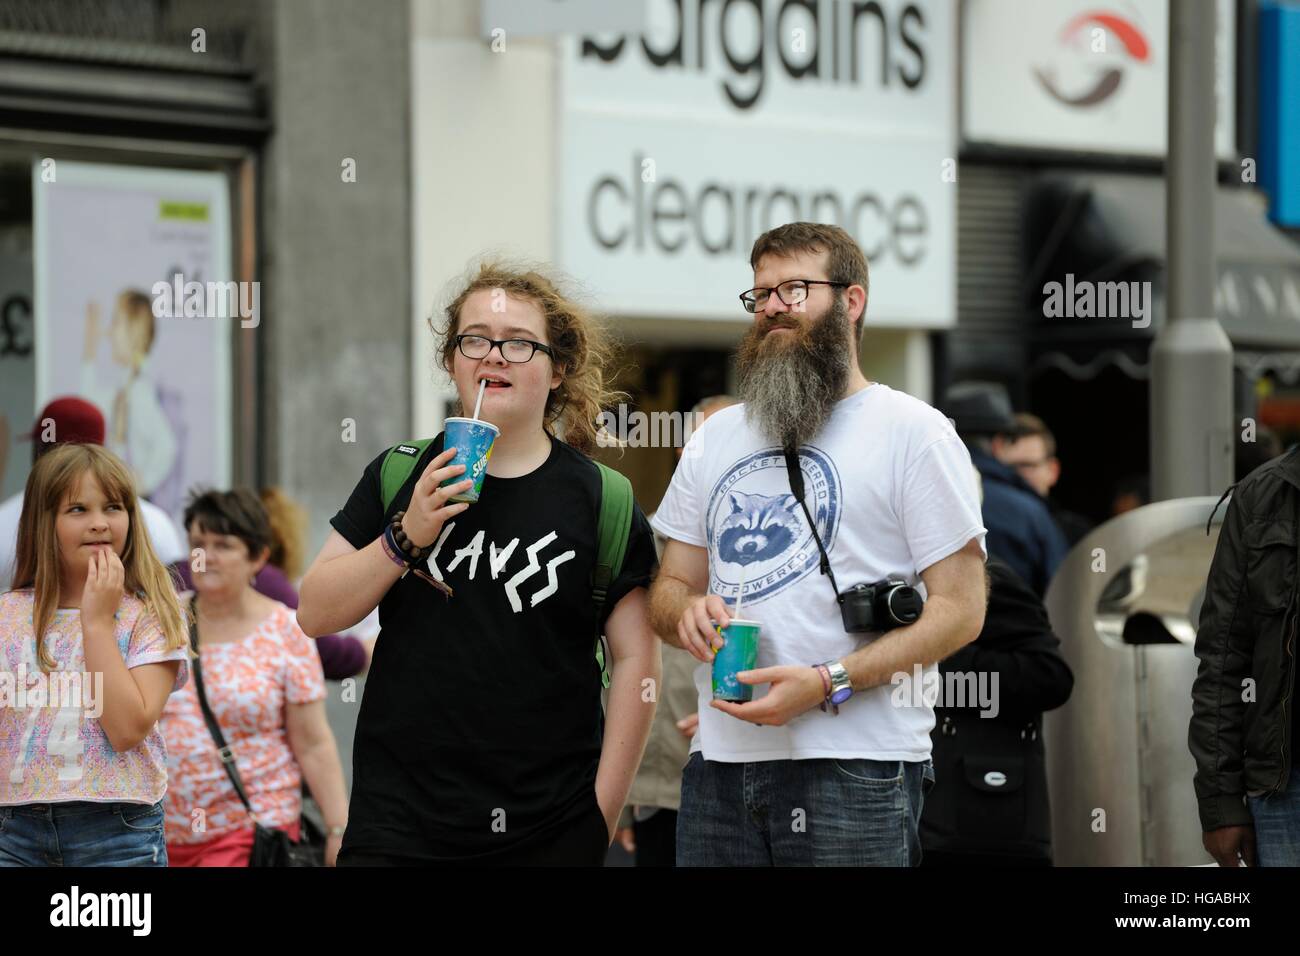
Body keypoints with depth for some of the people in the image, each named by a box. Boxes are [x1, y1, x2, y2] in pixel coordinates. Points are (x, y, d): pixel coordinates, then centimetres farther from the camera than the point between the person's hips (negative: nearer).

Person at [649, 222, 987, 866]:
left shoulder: (913, 431, 0)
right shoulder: (716, 438, 19)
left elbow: (959, 607, -7)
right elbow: (669, 589, 20)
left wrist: (827, 683, -18)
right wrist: (687, 610, -5)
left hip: (856, 771, -5)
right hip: (719, 762, 5)